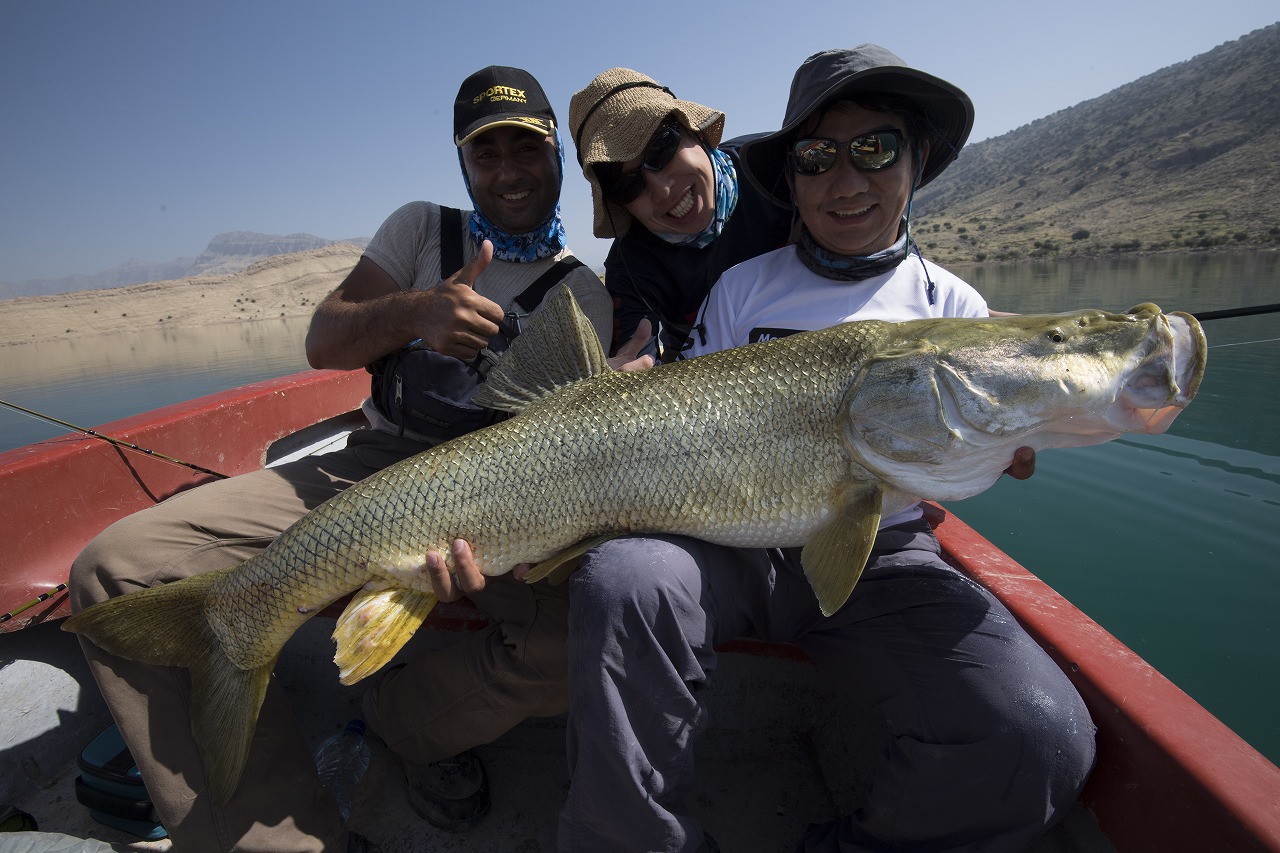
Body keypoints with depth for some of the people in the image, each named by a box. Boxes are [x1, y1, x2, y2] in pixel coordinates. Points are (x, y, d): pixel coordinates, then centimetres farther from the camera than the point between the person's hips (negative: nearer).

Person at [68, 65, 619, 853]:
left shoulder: (586, 297, 8)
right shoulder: (422, 229, 15)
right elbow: (324, 344, 7)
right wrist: (415, 311, -16)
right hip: (369, 471, 3)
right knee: (118, 568, -16)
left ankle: (412, 718, 1)